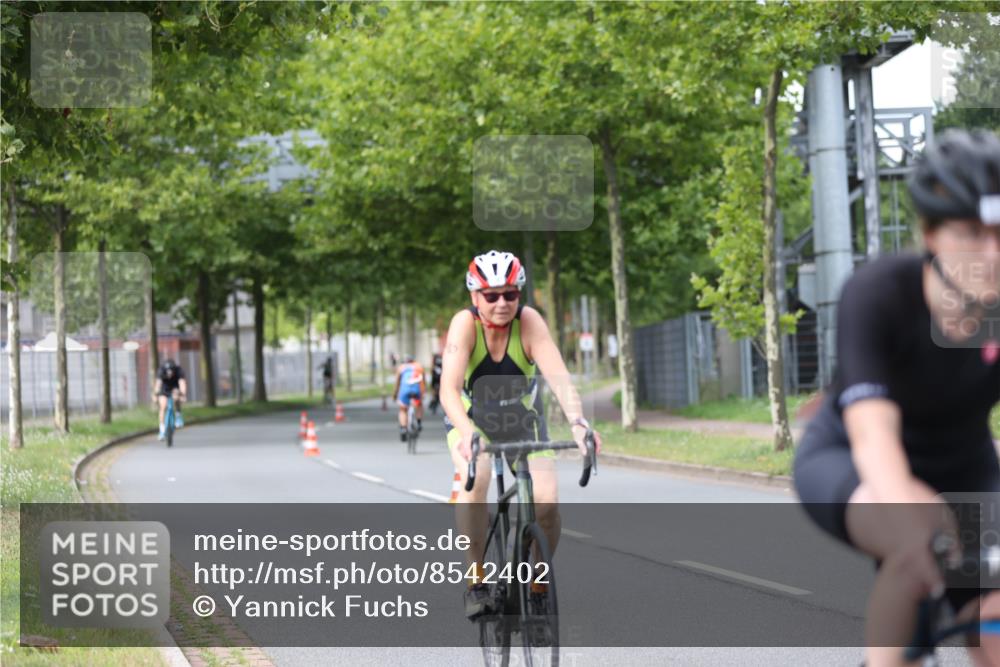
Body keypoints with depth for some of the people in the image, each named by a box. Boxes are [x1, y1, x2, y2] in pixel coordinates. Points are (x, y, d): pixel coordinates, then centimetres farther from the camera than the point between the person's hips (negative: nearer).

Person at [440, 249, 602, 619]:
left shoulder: (529, 321, -25)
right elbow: (449, 388, -39)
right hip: (470, 418, -1)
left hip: (522, 418, 1)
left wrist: (578, 422, -54)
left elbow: (559, 377, -36)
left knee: (547, 501, -18)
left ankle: (538, 587, 7)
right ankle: (476, 582, -18)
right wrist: (467, 433, -57)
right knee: (475, 481, -31)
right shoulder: (465, 324, -27)